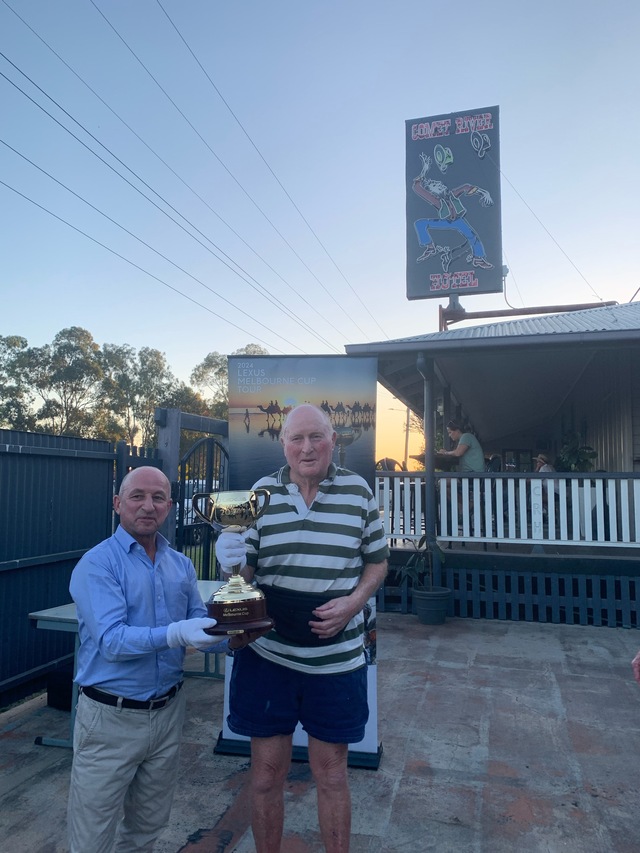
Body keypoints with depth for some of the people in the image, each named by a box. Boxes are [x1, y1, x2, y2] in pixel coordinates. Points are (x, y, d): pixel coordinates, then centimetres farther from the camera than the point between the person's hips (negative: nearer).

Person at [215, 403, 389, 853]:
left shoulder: (358, 491, -2)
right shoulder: (262, 493, -2)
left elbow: (377, 562, 5)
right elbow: (245, 570, 2)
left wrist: (353, 602, -12)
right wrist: (232, 561, -21)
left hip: (337, 659, 0)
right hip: (267, 654, 1)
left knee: (331, 771, 15)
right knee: (267, 771, 14)